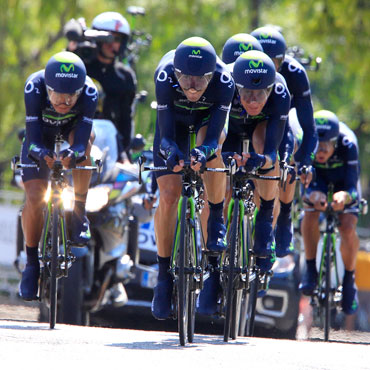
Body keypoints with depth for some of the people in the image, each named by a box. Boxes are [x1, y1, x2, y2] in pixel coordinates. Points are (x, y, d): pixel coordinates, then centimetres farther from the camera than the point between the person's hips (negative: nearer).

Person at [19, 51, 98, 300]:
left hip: (72, 127, 1)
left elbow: (81, 141, -40)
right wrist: (41, 153, -59)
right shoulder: (34, 88, -38)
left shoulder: (89, 92, -37)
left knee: (83, 141, -36)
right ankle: (32, 262, 3)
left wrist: (74, 153, -62)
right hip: (42, 130, 0)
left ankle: (79, 213, -17)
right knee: (34, 197, -16)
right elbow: (34, 139, -37)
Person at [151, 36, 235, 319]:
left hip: (207, 118, 0)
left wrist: (204, 152, -59)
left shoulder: (224, 81, -37)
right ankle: (164, 276, 2)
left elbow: (213, 136, -38)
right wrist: (171, 152, -57)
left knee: (211, 145, -36)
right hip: (174, 120, 0)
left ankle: (216, 221, -13)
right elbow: (166, 136, -36)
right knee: (168, 196, -11)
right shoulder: (165, 76, -37)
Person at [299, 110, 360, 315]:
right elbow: (305, 183, -33)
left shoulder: (348, 146, -37)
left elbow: (352, 187, -38)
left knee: (348, 228, -24)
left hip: (343, 184, -1)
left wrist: (346, 196, -62)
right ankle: (311, 270, -14)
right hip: (317, 180, 1)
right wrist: (312, 194, -58)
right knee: (310, 215, -31)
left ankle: (349, 279, -2)